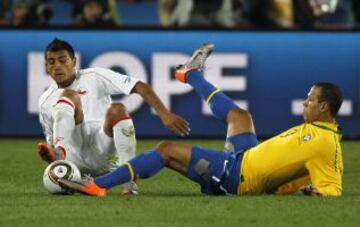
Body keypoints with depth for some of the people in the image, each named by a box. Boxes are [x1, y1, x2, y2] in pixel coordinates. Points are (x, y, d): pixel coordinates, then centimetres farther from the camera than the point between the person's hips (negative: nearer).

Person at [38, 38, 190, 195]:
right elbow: (51, 140, 25)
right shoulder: (45, 101, 17)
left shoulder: (93, 77, 7)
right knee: (68, 95, -16)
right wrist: (50, 155, -1)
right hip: (75, 161, 1)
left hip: (104, 156, -1)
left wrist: (164, 115, -16)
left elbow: (140, 87, -2)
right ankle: (60, 154, -41)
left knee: (117, 109, -32)